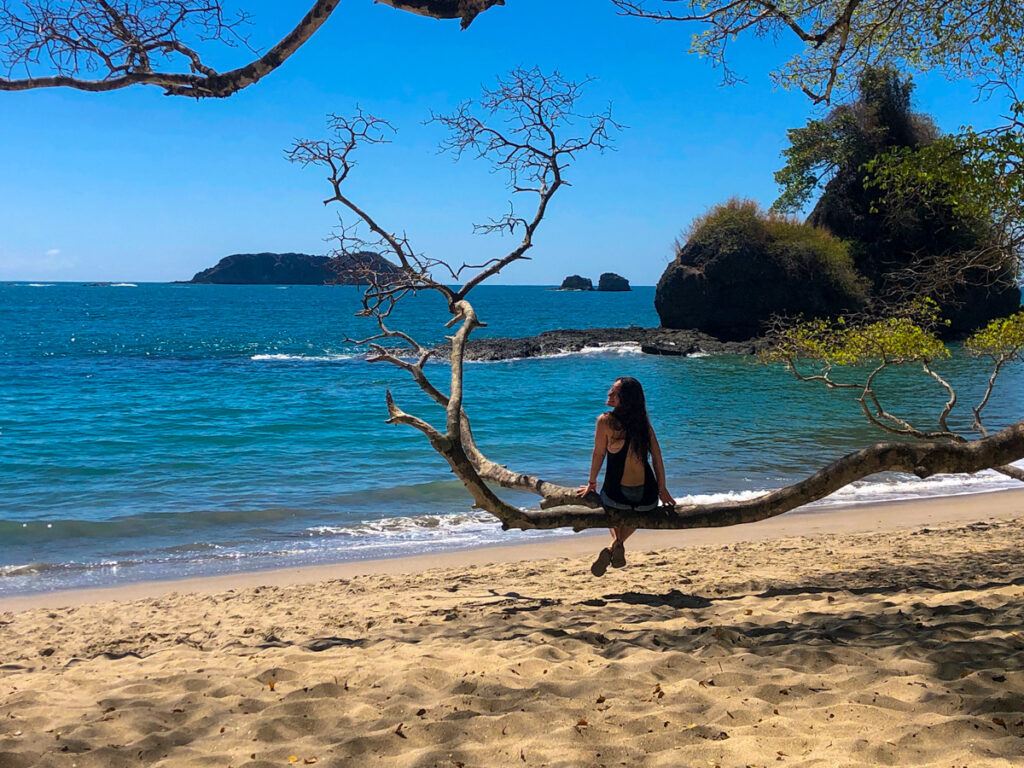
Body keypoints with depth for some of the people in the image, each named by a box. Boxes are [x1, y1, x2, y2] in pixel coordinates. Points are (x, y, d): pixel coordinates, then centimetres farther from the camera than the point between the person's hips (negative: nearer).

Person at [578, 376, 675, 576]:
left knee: (614, 510, 35)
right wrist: (662, 489, 13)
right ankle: (617, 545, 7)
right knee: (640, 511, 38)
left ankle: (617, 541, 1)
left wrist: (592, 483, 12)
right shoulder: (643, 421, 2)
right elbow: (657, 456, 4)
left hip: (616, 496, -2)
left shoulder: (606, 421, -11)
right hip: (647, 497, 2)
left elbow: (598, 454, -3)